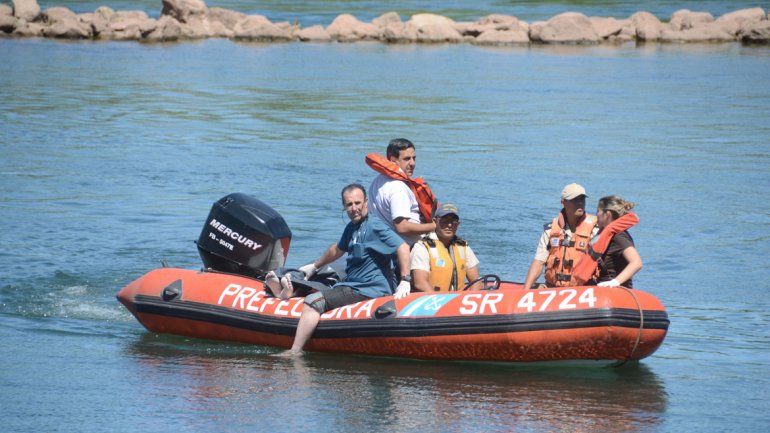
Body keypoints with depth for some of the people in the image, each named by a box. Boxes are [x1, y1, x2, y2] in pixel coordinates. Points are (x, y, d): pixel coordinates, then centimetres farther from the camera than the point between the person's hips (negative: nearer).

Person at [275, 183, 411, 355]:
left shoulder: (374, 226, -13)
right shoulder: (352, 228, 15)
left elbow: (403, 247, -22)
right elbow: (338, 249, 34)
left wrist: (405, 281, -28)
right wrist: (314, 266, 44)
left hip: (369, 291, -10)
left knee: (313, 301, -20)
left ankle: (295, 351, -24)